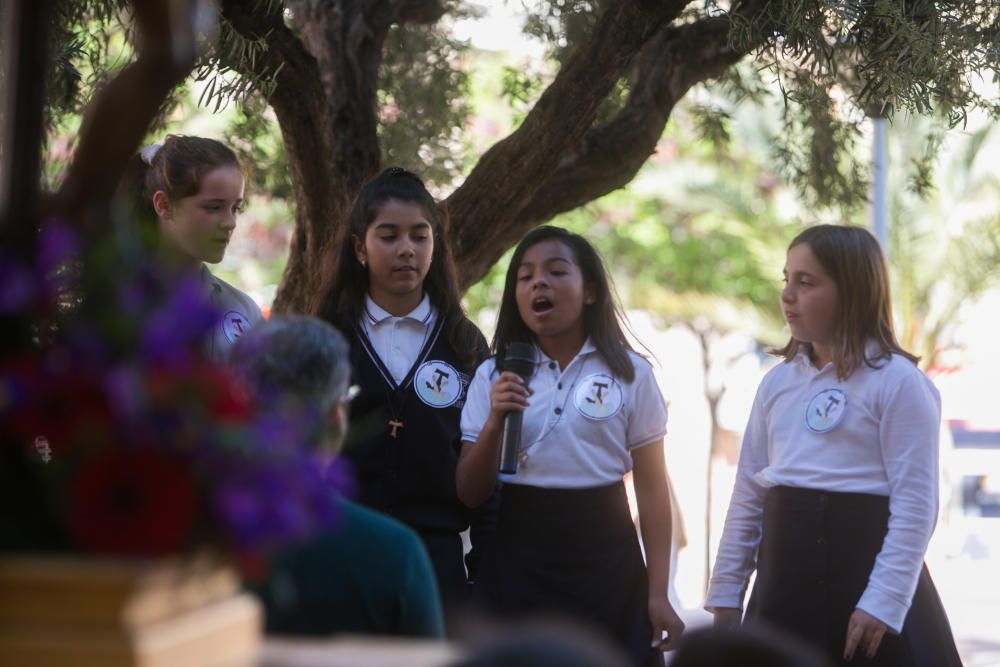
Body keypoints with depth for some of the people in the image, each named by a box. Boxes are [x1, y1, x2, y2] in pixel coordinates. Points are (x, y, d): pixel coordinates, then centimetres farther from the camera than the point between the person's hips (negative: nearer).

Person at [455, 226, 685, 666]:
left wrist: (658, 594, -1)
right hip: (518, 560, 1)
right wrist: (494, 423, -14)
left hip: (604, 560, -1)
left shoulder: (630, 373, 2)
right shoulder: (494, 376, 6)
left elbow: (653, 489, 3)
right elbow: (470, 494, 3)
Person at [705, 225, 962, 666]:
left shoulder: (899, 382, -8)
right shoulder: (778, 382, 11)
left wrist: (884, 601, -19)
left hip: (867, 574, -6)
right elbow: (749, 493, 13)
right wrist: (726, 591, 11)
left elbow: (915, 504, -13)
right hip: (786, 584, 6)